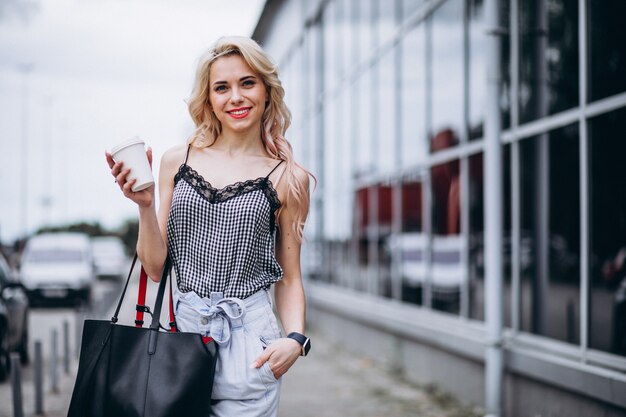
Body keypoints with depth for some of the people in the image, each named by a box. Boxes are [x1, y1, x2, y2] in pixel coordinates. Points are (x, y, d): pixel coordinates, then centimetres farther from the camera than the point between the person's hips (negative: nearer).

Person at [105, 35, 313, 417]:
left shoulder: (288, 179, 2)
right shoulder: (178, 162, 7)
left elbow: (290, 279, 6)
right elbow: (155, 267, 7)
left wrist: (296, 339, -11)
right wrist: (144, 205, -8)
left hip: (249, 339, -2)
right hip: (183, 330, 2)